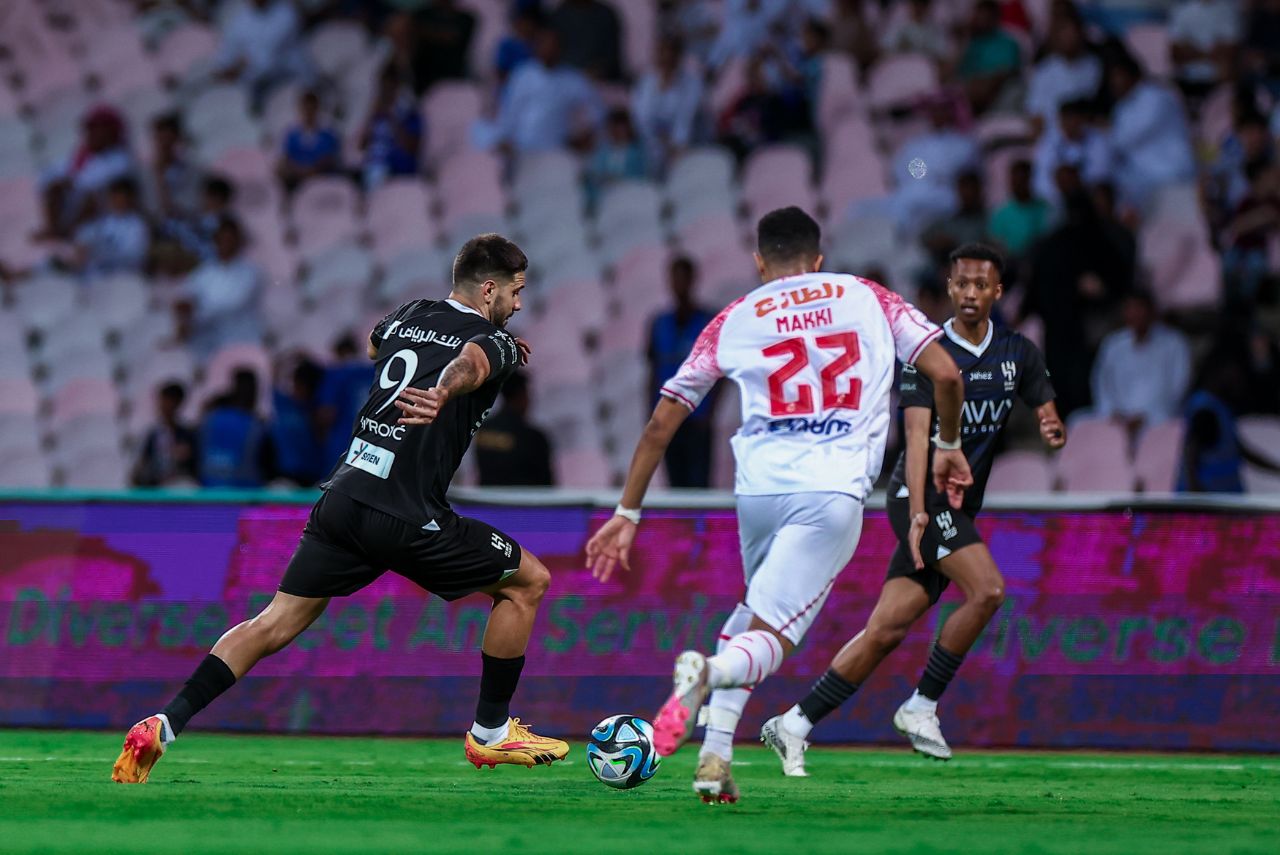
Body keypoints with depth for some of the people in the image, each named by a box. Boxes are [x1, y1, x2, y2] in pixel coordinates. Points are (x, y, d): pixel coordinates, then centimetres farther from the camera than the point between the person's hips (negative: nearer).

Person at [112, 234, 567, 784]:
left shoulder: (407, 316, 19)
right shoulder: (493, 341, -1)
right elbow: (470, 362, -26)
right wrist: (443, 392, -49)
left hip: (342, 497, 6)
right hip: (406, 519, -6)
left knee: (276, 623, 8)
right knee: (528, 581, 11)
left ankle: (165, 725, -7)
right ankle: (490, 733, 18)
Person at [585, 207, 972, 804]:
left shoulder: (734, 321, 17)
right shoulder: (868, 298, 16)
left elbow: (660, 426, 14)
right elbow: (945, 375, 6)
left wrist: (627, 514, 20)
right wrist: (948, 447, 23)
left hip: (758, 488, 2)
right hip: (833, 492, -2)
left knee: (754, 614, 26)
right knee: (770, 639, -2)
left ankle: (715, 755, 9)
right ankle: (712, 672, -38)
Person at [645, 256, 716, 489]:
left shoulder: (708, 321, 0)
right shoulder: (660, 324, 12)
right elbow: (654, 371, 16)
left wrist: (708, 413, -9)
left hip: (697, 418, -4)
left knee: (698, 484, -9)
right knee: (675, 482, 5)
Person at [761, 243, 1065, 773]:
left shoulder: (1017, 354, 10)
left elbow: (1047, 416, 13)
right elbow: (918, 434, -15)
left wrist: (1053, 430, -13)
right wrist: (918, 511, -27)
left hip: (960, 509, 5)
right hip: (922, 495, -5)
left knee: (888, 630, -1)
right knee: (987, 589, -24)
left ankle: (793, 725, 4)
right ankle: (921, 708, -12)